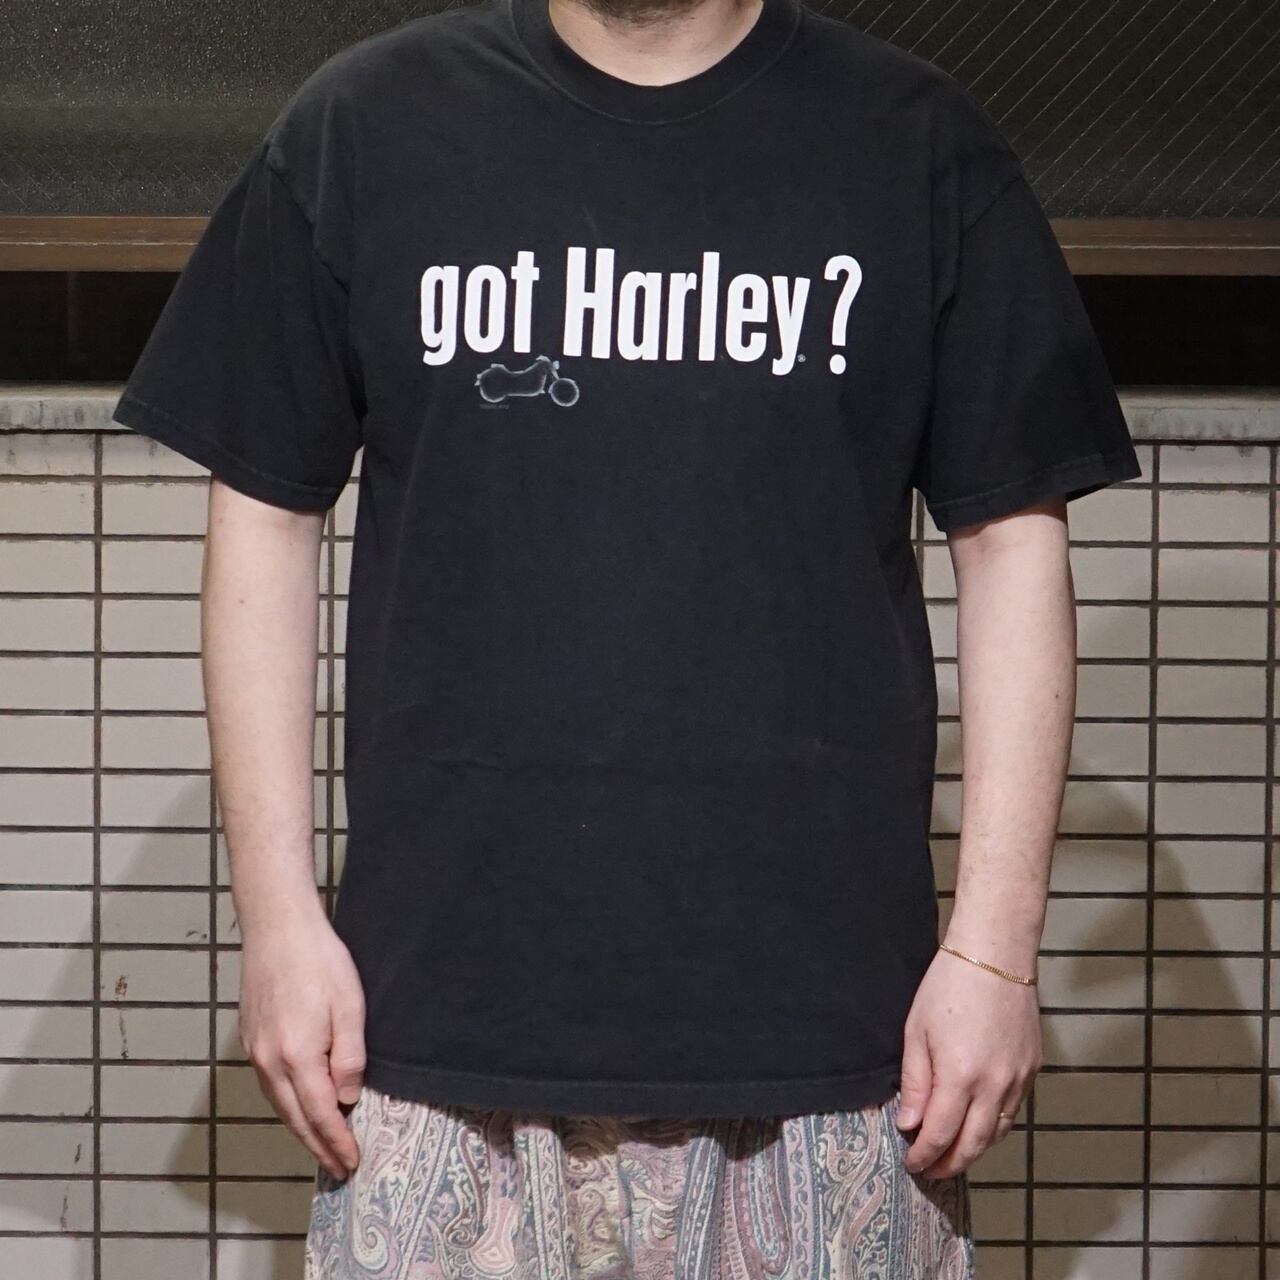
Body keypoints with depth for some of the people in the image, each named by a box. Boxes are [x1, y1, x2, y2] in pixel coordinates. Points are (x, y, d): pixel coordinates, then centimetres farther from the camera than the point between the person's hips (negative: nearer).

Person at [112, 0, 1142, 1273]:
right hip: (442, 1014, 1)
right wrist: (278, 914, 2)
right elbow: (263, 518, 8)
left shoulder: (921, 147, 6)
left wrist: (995, 947, -1)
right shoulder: (360, 127, 7)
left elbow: (1012, 545, 5)